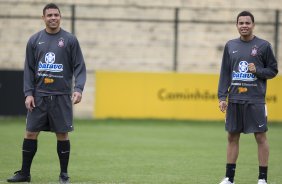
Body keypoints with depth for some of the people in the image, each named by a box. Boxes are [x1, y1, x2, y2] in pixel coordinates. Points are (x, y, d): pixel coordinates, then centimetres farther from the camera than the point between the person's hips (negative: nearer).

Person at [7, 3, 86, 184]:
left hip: (61, 96, -2)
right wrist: (28, 93, -1)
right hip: (39, 95, 2)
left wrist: (78, 89, -13)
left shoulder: (70, 40, 2)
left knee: (62, 134, 0)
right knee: (31, 133, 2)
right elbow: (29, 69, 8)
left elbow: (79, 67, 0)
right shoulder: (34, 40, 7)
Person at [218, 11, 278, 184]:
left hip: (255, 100, -3)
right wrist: (222, 97, 2)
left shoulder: (263, 45, 0)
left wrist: (257, 71, -15)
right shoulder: (230, 46, 9)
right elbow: (225, 73, 10)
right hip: (234, 100, 4)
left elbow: (273, 70, 3)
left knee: (261, 137, -3)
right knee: (232, 137, 7)